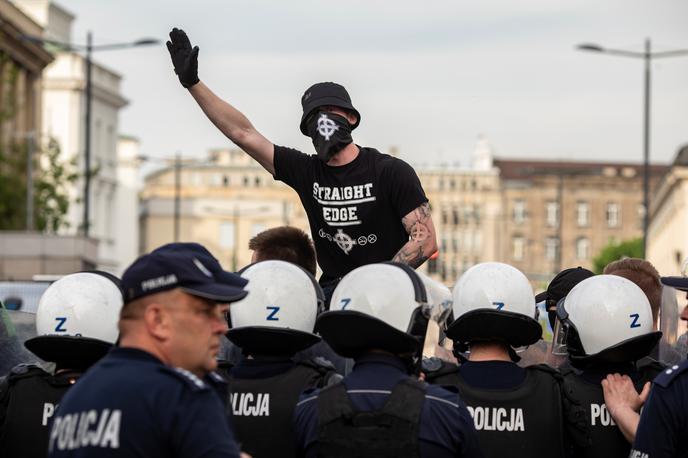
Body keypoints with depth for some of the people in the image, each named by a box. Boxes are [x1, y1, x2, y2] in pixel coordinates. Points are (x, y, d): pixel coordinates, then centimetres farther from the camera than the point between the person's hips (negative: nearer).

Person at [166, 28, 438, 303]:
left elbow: (426, 239, -7)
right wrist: (192, 82, 8)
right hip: (332, 291, 4)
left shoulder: (391, 172, -3)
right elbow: (243, 133, 11)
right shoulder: (306, 171, 9)